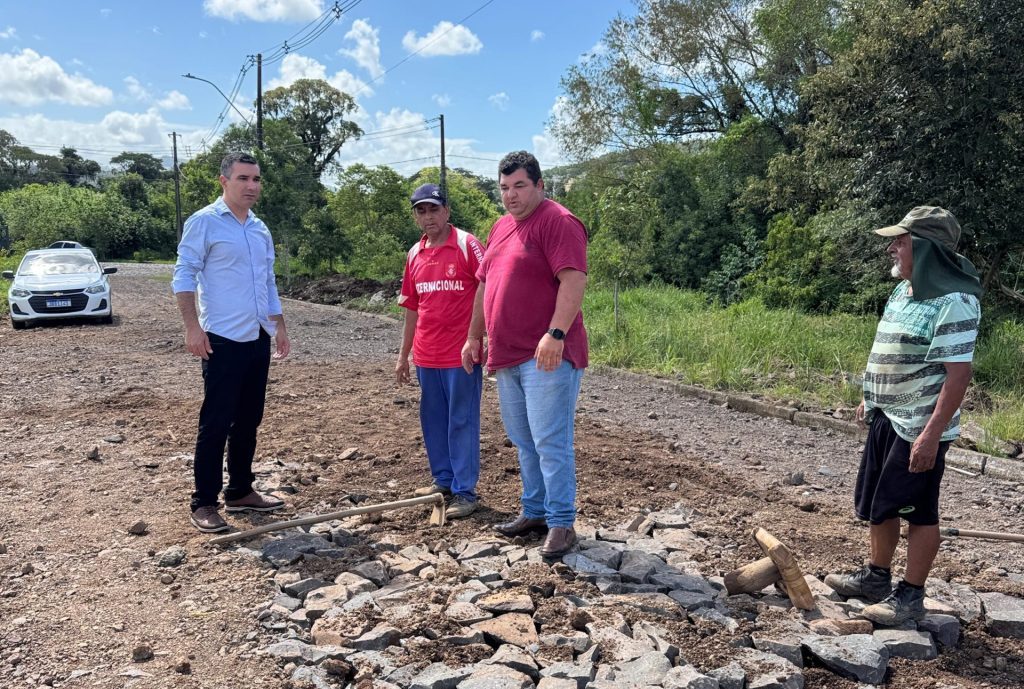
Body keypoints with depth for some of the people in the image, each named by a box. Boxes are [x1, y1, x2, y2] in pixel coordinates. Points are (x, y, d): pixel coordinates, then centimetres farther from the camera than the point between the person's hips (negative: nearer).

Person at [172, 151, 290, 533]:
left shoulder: (261, 229, 15)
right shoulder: (204, 222, -6)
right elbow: (183, 276, -9)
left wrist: (279, 326, 16)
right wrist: (192, 327, -17)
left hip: (258, 339, 7)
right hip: (222, 340, -7)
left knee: (249, 420, 12)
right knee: (216, 422, -4)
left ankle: (240, 491, 24)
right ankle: (204, 503, 5)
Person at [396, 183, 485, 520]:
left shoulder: (467, 245, -8)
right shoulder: (414, 254, 11)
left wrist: (476, 339, -17)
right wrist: (403, 355, 17)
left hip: (461, 355, -6)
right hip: (426, 357, 6)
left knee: (462, 422, 0)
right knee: (433, 420, 14)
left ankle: (465, 492, 7)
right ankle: (443, 480, 29)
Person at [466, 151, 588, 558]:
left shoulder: (558, 222, -9)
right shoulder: (501, 227, 18)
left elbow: (573, 281, -20)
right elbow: (487, 286, 24)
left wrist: (556, 333, -29)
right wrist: (473, 337, 23)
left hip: (546, 356, -9)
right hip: (506, 356, 9)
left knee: (551, 443, -6)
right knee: (524, 443, 16)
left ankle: (561, 524, 4)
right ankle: (534, 513, 27)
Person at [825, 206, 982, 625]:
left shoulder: (953, 302, -20)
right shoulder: (904, 291, 8)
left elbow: (959, 372, -23)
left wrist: (932, 434, -25)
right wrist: (870, 399, 21)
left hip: (920, 428, -9)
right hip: (886, 418, 9)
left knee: (918, 511, 4)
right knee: (876, 502, 18)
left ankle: (911, 597, 18)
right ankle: (877, 576, 34)